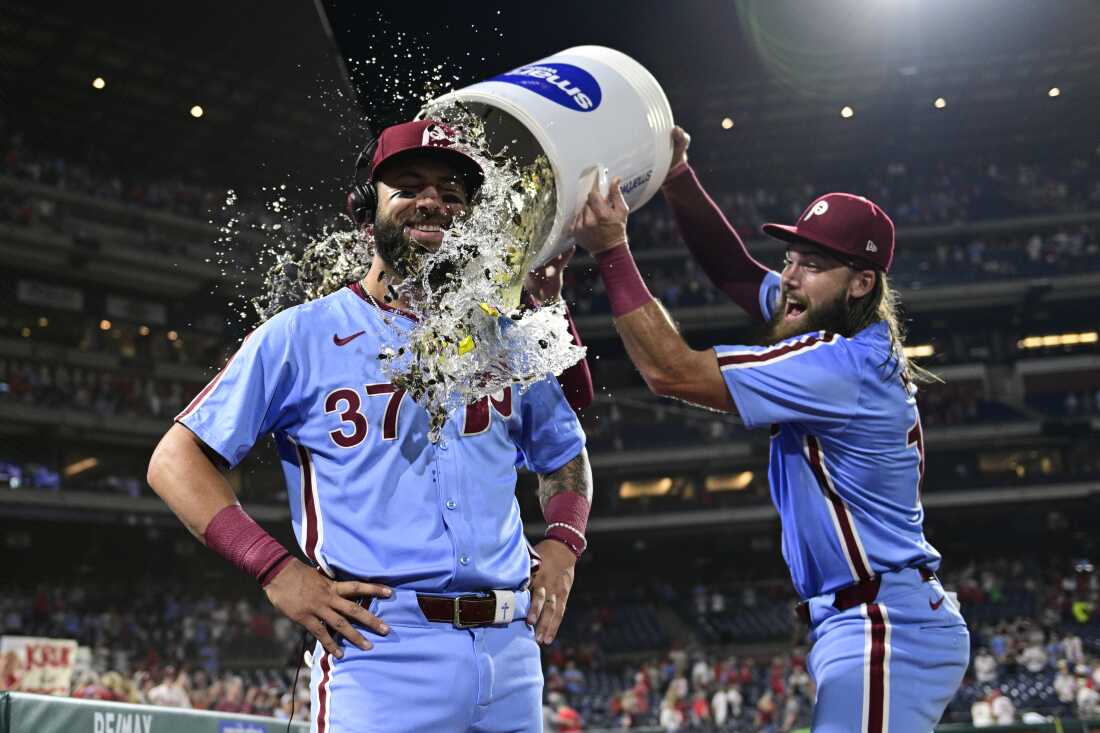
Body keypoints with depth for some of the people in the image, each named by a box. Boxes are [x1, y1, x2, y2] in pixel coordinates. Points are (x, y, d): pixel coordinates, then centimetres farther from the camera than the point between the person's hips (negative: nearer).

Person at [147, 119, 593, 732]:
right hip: (382, 649, -5)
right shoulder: (301, 336, 2)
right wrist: (278, 571, -9)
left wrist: (562, 547, 9)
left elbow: (565, 457, 30)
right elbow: (177, 461, 2)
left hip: (510, 652, 5)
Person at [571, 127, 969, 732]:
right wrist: (678, 179, 4)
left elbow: (671, 371, -19)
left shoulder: (842, 367, -19)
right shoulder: (856, 342, 10)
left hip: (884, 632, -11)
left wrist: (612, 251, -17)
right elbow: (734, 270, 16)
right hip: (865, 625, 11)